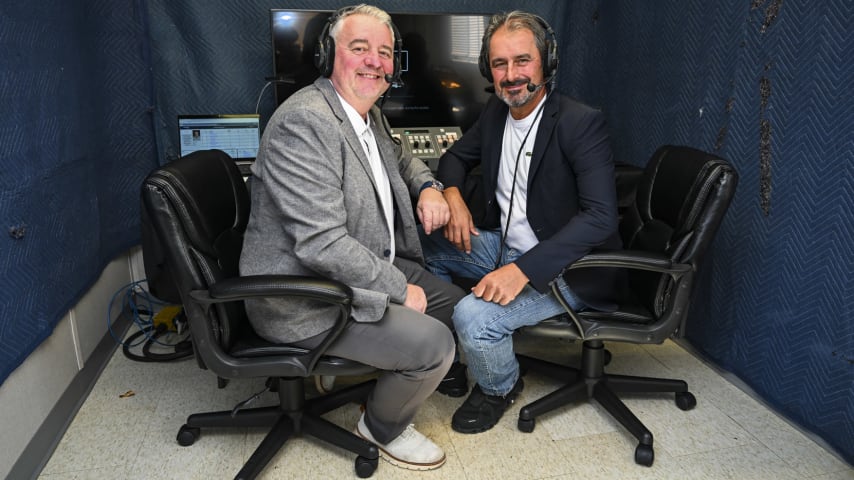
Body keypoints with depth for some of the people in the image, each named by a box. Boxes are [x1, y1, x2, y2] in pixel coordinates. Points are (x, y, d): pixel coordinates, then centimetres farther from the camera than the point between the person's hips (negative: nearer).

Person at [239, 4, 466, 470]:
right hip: (306, 300, -10)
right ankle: (383, 427, 14)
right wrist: (400, 288, -19)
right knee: (433, 343, -18)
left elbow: (397, 157, 28)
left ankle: (391, 384, 34)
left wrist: (427, 186, 5)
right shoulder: (303, 123, -24)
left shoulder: (367, 113, 6)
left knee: (455, 304, 13)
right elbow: (323, 245, -30)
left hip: (367, 270, 10)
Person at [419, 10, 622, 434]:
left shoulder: (581, 123, -21)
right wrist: (452, 195, -7)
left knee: (474, 315, -28)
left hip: (561, 270, -8)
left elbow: (601, 217, -29)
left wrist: (523, 269, -37)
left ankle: (499, 387, 8)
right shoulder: (495, 112, 2)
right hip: (504, 245, 8)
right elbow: (456, 156, 18)